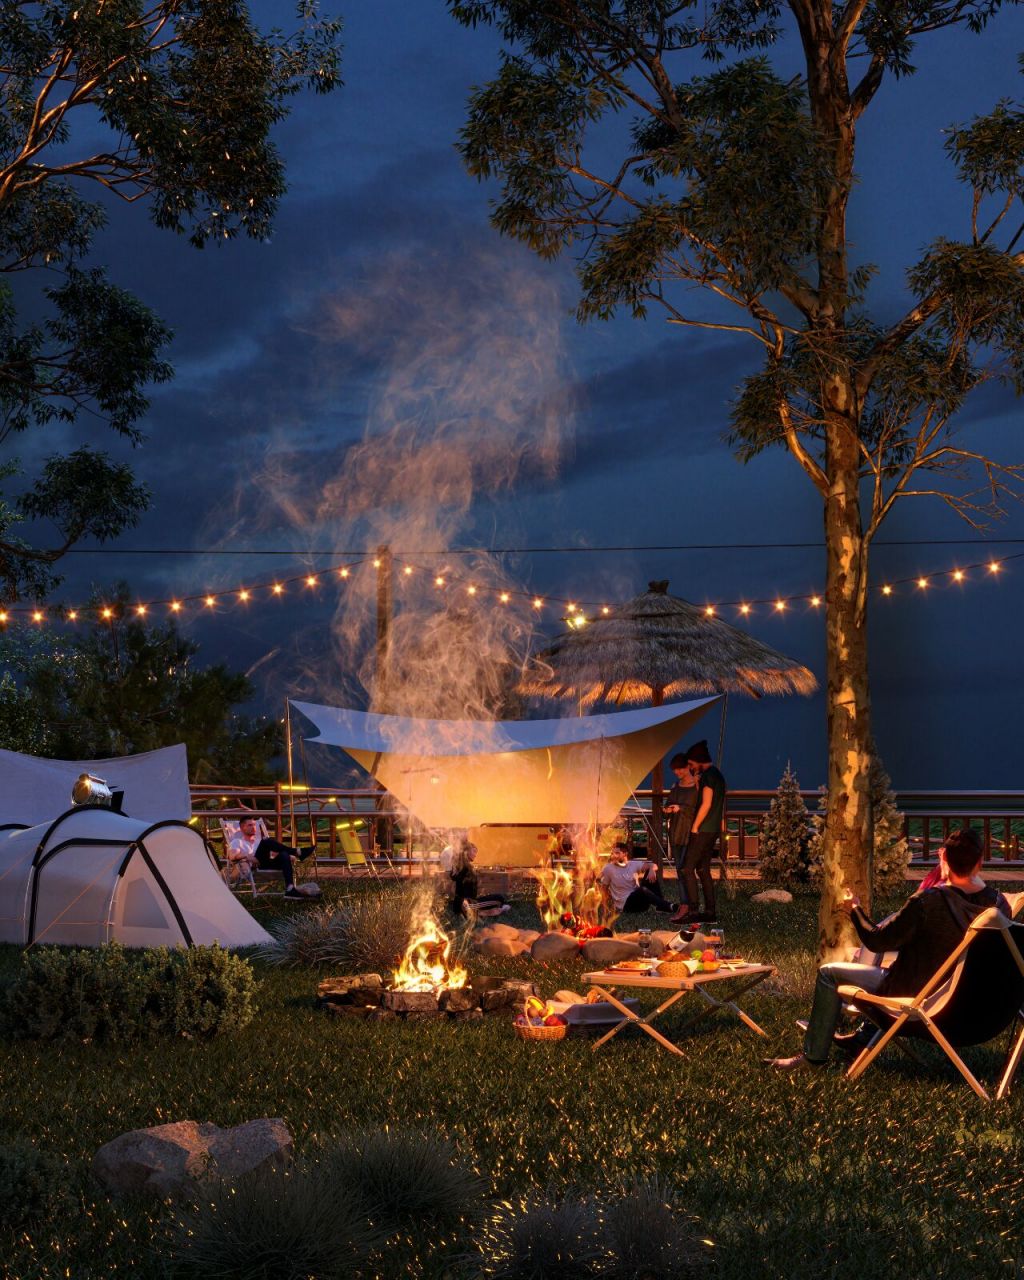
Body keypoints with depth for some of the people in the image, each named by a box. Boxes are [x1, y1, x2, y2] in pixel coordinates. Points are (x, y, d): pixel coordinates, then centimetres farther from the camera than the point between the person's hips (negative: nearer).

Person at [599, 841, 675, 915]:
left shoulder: (634, 864, 4)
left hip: (638, 899, 5)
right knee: (642, 890, -34)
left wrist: (652, 870, -25)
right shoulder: (608, 869, -3)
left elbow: (653, 865, -2)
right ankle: (669, 907, -45)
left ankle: (660, 906, -17)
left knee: (650, 873, -11)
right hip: (625, 904, -5)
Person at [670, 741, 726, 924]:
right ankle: (710, 911, 12)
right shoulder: (718, 775, 17)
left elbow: (706, 804, -18)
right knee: (703, 869, 12)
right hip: (714, 830, 10)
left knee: (688, 868, -10)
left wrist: (695, 827, -13)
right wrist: (697, 783, 12)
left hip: (703, 829, -10)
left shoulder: (708, 775, -13)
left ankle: (691, 910, -14)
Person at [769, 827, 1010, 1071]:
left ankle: (814, 1055, 16)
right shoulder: (999, 904, -14)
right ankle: (864, 1036, 46)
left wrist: (855, 910, 0)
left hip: (916, 993, -7)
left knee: (829, 973, 10)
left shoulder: (927, 900, -29)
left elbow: (877, 941, -18)